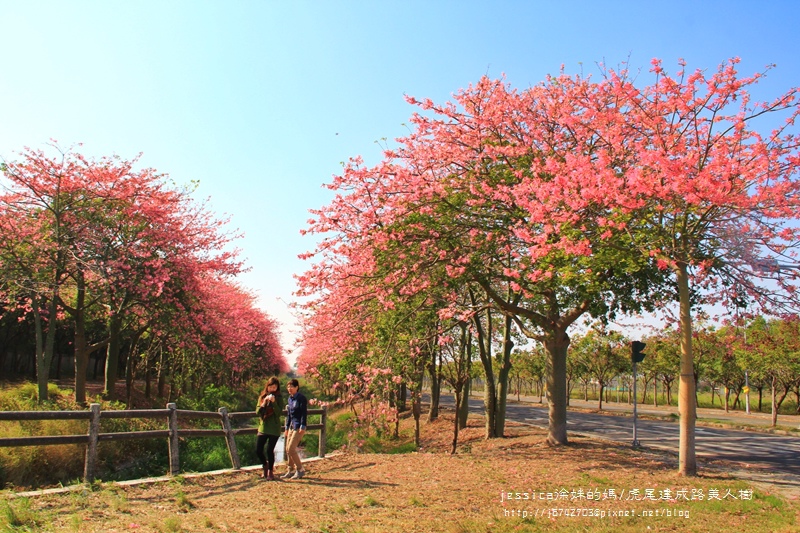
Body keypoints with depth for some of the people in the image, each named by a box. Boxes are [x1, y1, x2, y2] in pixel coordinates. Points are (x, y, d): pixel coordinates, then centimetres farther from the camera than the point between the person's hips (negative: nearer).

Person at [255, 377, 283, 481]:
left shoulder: (279, 398, -2)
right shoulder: (262, 396, 7)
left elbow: (279, 413, -12)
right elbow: (257, 411, 0)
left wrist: (273, 402, -25)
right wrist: (264, 403, -16)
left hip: (274, 428, -3)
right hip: (262, 427, 3)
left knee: (270, 450, -5)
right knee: (258, 450, 1)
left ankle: (270, 471, 15)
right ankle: (265, 465, 30)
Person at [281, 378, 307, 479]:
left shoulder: (301, 398, -11)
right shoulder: (290, 399, 13)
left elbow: (304, 413, -15)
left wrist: (302, 427, -20)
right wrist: (287, 428, 20)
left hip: (298, 426, -8)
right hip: (292, 426, 8)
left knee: (291, 449, -12)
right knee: (288, 449, 8)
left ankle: (300, 470, 0)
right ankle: (291, 471, 18)